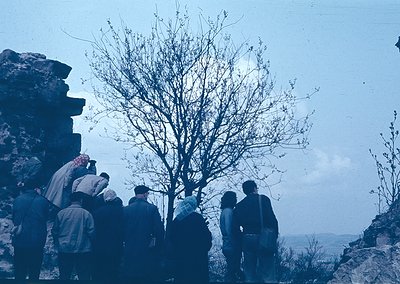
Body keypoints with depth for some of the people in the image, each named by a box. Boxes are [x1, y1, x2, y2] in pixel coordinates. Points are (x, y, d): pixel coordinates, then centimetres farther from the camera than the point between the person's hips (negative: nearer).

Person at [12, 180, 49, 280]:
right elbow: (45, 218, 5)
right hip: (37, 242, -1)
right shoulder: (43, 201, -5)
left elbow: (14, 219, 5)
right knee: (34, 273, 10)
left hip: (19, 242, 1)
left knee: (19, 273, 12)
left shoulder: (17, 200, -1)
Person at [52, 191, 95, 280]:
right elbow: (91, 232, -8)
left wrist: (58, 244, 20)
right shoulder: (86, 214, -8)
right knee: (84, 277, 6)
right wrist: (90, 245, 9)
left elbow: (54, 231, 5)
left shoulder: (61, 213, 0)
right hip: (83, 251, -2)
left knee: (64, 277, 13)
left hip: (64, 250, 2)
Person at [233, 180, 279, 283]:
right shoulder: (263, 199, -1)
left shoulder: (239, 205, 10)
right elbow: (272, 218, -9)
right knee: (267, 268, -1)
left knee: (249, 270, 10)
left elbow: (235, 225, 8)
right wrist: (275, 234, -5)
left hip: (247, 239, 4)